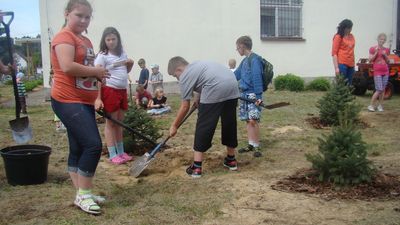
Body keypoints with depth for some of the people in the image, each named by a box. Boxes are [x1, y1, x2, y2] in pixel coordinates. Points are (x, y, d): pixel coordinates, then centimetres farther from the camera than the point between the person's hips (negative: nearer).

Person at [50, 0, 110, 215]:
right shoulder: (64, 37, -11)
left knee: (78, 149, 11)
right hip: (68, 101, -9)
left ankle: (83, 194, 19)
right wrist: (96, 71, -14)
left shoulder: (86, 41, 17)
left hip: (84, 102, 9)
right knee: (93, 145, -15)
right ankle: (83, 195, -2)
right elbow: (67, 67, -26)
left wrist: (98, 79, 9)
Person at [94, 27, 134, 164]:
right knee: (111, 122, -2)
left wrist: (131, 64, 2)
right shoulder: (102, 56, -7)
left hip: (122, 91, 7)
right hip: (110, 91, -6)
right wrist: (98, 98, -22)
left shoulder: (122, 53, 12)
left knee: (119, 122, 13)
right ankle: (112, 155, 4)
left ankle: (121, 152, 21)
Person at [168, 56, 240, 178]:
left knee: (203, 128, 2)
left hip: (215, 91, -8)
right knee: (229, 124, 20)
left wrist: (174, 126, 15)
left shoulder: (185, 76, 7)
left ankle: (196, 167, 5)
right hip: (232, 87, 8)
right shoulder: (198, 64, 31)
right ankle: (231, 160, 33)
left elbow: (185, 107, 6)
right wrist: (200, 99, 37)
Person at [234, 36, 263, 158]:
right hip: (244, 94, 9)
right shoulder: (244, 61, 15)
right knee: (248, 121, 10)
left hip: (253, 94, -9)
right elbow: (236, 75, 26)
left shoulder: (254, 59, -11)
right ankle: (251, 145, 17)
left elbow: (257, 78, -17)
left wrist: (258, 96, -21)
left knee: (253, 120, -11)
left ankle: (256, 146, -1)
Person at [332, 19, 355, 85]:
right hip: (342, 64, -6)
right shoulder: (338, 37, -4)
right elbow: (334, 53, -7)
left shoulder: (351, 36, 14)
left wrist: (353, 64, 14)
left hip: (351, 65, 6)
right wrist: (336, 67, -14)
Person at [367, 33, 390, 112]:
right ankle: (371, 105, 0)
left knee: (383, 89, 5)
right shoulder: (373, 48, -2)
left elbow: (388, 62, 13)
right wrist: (376, 52, -14)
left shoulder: (386, 50, 11)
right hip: (377, 72, -5)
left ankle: (380, 105, 13)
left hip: (385, 72, 5)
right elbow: (370, 60, -5)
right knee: (379, 90, -10)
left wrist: (385, 55, -3)